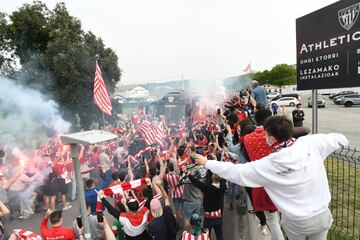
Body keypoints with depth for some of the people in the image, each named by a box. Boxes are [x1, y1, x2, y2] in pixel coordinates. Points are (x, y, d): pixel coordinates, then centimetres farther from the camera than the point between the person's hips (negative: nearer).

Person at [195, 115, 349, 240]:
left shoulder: (267, 165, -22)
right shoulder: (310, 143, -18)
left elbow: (234, 172, -15)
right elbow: (340, 139, -1)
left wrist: (207, 163, -4)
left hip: (296, 223, -2)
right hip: (323, 215, 3)